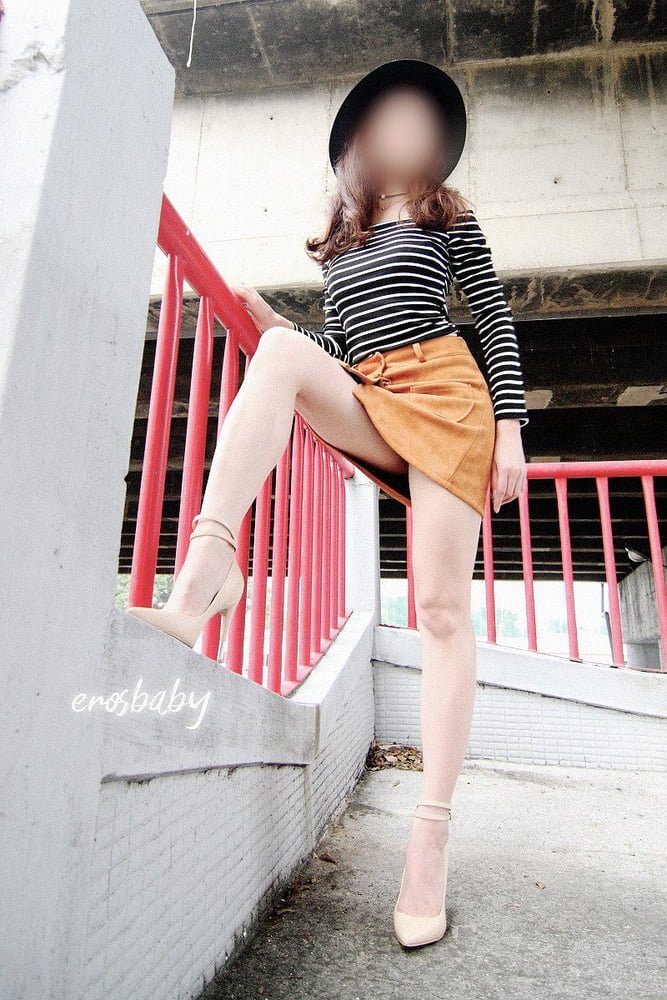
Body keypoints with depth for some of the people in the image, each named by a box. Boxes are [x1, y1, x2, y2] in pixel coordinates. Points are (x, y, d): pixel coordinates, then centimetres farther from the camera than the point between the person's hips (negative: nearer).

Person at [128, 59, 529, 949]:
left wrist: (510, 430, -7)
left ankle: (432, 837, -10)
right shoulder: (341, 239, 24)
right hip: (367, 411, 3)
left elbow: (496, 321, 6)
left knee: (443, 608, -13)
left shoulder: (449, 216, 15)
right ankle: (204, 577, -43)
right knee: (283, 354, -30)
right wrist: (269, 318, 9)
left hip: (445, 393, -2)